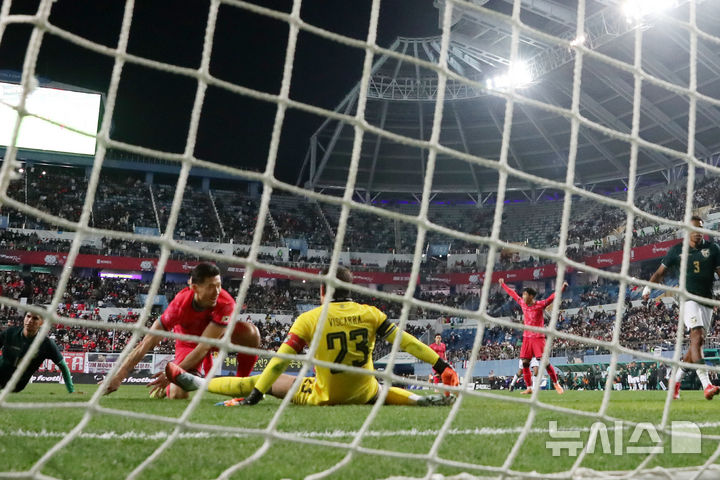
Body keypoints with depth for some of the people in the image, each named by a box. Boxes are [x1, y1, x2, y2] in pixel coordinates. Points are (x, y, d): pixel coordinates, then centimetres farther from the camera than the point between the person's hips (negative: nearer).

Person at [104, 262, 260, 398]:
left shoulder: (225, 303, -34)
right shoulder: (179, 305, -34)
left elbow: (204, 346, -34)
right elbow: (147, 344, -31)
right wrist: (117, 378, -35)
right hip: (187, 342, -1)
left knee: (251, 331, -30)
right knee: (177, 395, -24)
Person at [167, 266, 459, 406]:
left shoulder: (309, 319, -9)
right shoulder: (370, 314, -4)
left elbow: (280, 362, -10)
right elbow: (407, 342, -6)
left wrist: (253, 397, -6)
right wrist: (442, 366, 0)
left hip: (323, 398, -2)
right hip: (364, 394, 2)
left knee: (267, 381, 10)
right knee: (389, 390, 35)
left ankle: (195, 383, 14)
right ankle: (423, 399, 10)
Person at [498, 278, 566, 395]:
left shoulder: (539, 305, -8)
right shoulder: (522, 304, 6)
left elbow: (552, 297, -18)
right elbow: (512, 293, 19)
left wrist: (562, 288, -32)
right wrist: (503, 285, 29)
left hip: (538, 338, -5)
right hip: (527, 338, 5)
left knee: (545, 362, -9)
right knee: (525, 363, 1)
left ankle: (556, 384, 7)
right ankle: (529, 388, 9)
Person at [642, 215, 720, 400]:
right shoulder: (677, 250, 5)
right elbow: (661, 271, 13)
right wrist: (648, 286, 0)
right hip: (689, 298, -3)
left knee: (696, 343, 7)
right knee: (697, 337, -21)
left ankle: (676, 380, 22)